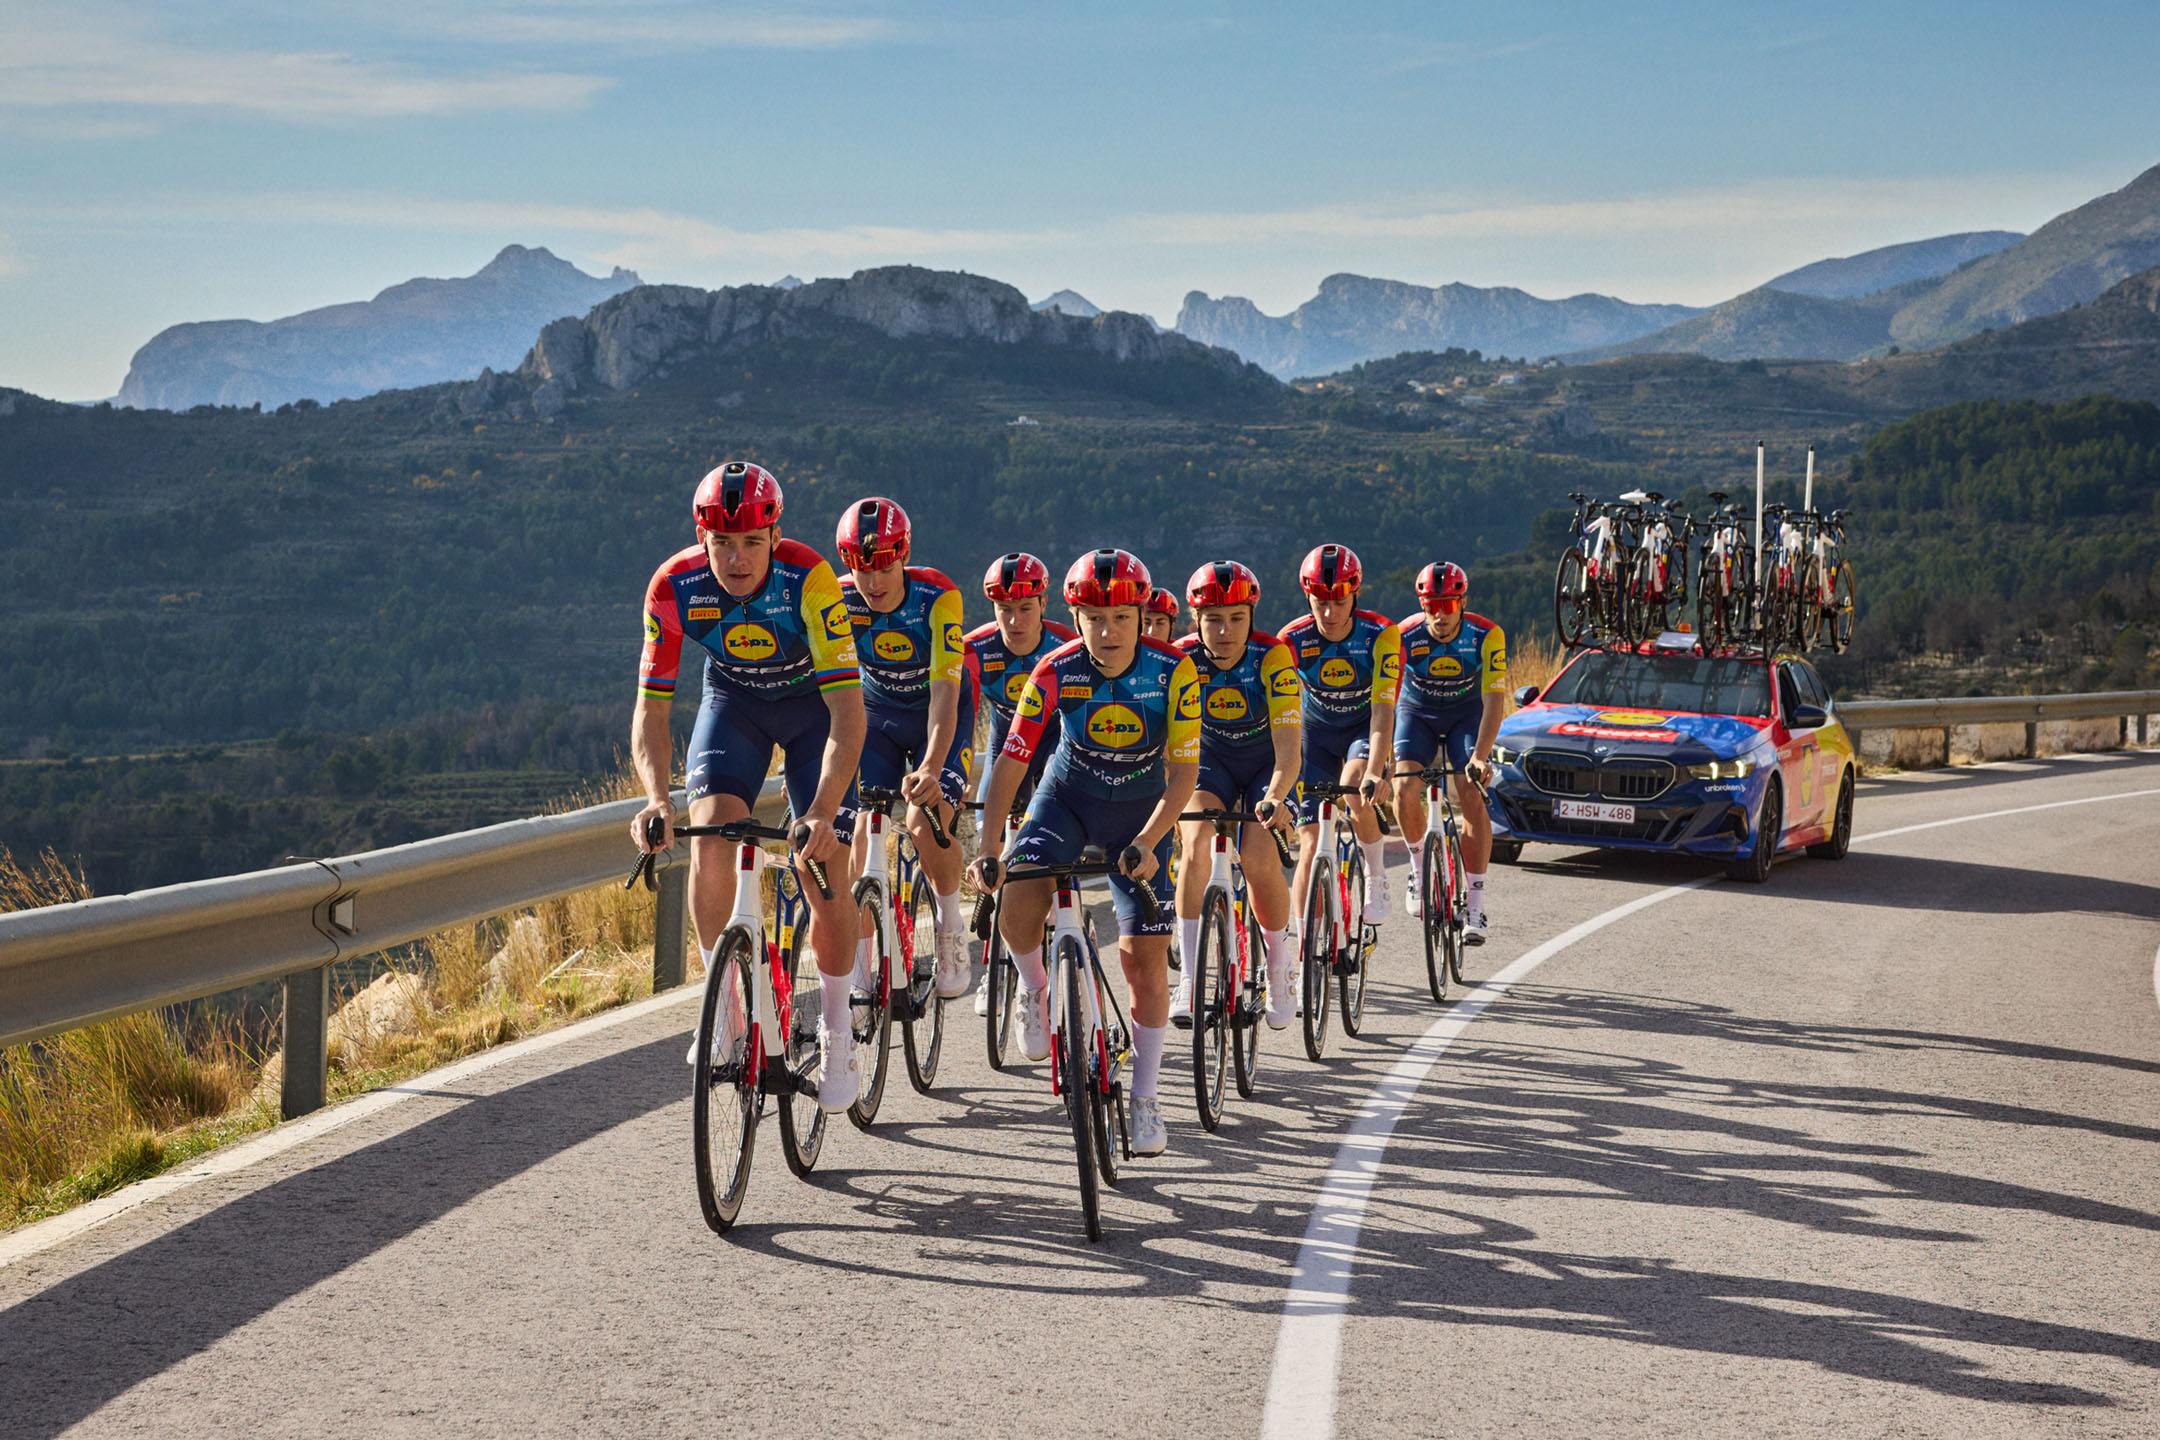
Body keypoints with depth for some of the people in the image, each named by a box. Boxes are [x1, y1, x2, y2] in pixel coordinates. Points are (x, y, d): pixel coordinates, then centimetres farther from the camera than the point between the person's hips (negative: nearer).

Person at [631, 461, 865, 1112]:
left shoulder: (807, 577, -35)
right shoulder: (674, 587, -27)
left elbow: (848, 709, -39)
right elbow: (650, 709, -24)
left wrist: (823, 812, -51)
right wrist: (655, 796, -43)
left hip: (814, 701, -2)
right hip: (733, 700, 2)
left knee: (825, 871, -11)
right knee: (710, 836, -23)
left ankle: (836, 1028, 12)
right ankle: (726, 1005, -6)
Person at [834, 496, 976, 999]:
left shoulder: (936, 597, -29)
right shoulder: (839, 602, -21)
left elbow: (944, 693, -36)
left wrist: (931, 768, -50)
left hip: (940, 714, -3)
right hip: (878, 712, 3)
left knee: (927, 822, -24)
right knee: (862, 830, -13)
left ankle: (951, 925, 3)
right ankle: (858, 969, -5)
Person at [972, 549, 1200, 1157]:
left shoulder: (1173, 672, -22)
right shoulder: (1056, 673, -21)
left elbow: (1183, 773, -21)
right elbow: (1011, 760, -18)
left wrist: (1147, 842, -35)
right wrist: (987, 847, -27)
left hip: (1142, 808, 0)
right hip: (1067, 795, 0)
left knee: (1145, 953, -5)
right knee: (1018, 910, -27)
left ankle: (1145, 1095, 11)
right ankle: (1035, 989, 7)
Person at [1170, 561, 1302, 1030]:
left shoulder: (1272, 658, -27)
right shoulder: (1181, 660, -21)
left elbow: (1287, 746, -35)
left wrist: (1275, 797, -54)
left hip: (1266, 763, -1)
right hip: (1211, 759, 2)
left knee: (1257, 856, -23)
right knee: (1196, 840, -26)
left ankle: (1279, 969, 2)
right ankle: (1189, 979, -23)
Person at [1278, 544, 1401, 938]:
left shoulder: (1380, 635, -25)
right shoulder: (1293, 640, -22)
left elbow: (1383, 710, -33)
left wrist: (1373, 772, -48)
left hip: (1365, 726, -1)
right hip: (1317, 731, 1)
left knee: (1354, 795, -33)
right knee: (1310, 848, -8)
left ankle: (1376, 875, -7)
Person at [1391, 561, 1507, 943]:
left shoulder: (1486, 635, -26)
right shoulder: (1405, 637, -26)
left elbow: (1494, 700, -29)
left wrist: (1480, 756, -42)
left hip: (1467, 714, 0)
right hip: (1417, 712, 1)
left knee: (1473, 798, -18)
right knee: (1405, 789, -23)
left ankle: (1476, 904, -15)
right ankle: (1419, 866, 6)